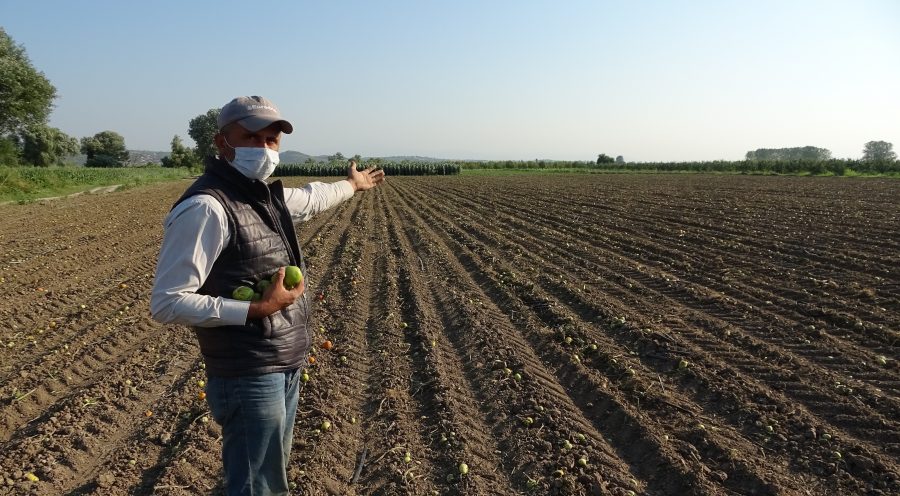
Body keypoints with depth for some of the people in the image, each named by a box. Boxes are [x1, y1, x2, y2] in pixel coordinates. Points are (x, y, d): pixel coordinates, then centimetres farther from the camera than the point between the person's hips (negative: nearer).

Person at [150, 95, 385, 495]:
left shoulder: (268, 195, 5)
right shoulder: (205, 207, -21)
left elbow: (312, 198, 28)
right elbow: (166, 303, -22)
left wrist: (352, 184, 43)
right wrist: (256, 309, -25)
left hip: (287, 364, 9)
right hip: (247, 375, -9)